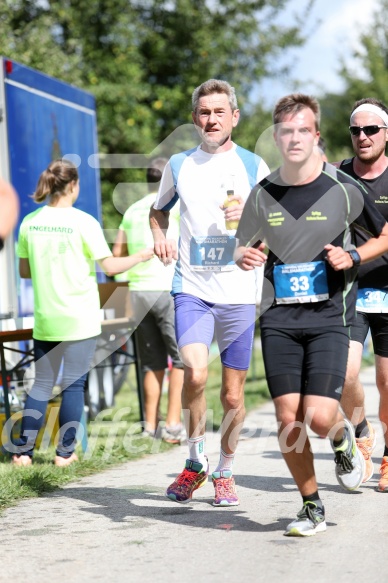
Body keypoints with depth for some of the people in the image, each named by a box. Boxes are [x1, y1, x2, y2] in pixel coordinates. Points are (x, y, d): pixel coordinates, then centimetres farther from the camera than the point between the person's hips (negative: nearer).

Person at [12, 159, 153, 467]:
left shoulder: (30, 222, 3)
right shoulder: (84, 222, -10)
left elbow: (24, 271, 10)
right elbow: (109, 266, -10)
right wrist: (142, 256, 4)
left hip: (45, 318, 4)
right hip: (80, 318, -4)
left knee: (42, 384, 12)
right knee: (74, 384, 4)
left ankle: (23, 451, 7)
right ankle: (65, 452, 7)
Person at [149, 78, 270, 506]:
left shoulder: (254, 165, 5)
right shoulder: (179, 165, 8)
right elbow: (158, 209, 25)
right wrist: (159, 237, 4)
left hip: (239, 293, 0)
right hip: (191, 289, 0)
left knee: (233, 395, 5)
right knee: (195, 372, -22)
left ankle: (224, 472, 26)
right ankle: (194, 460, 0)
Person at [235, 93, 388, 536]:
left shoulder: (343, 189, -3)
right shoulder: (262, 194, 4)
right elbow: (242, 248, 17)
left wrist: (352, 257, -8)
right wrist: (245, 257, -7)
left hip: (329, 315, -2)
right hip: (279, 317, 3)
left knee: (318, 417, -14)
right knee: (288, 420, -3)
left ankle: (342, 437, 24)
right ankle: (312, 508, 15)